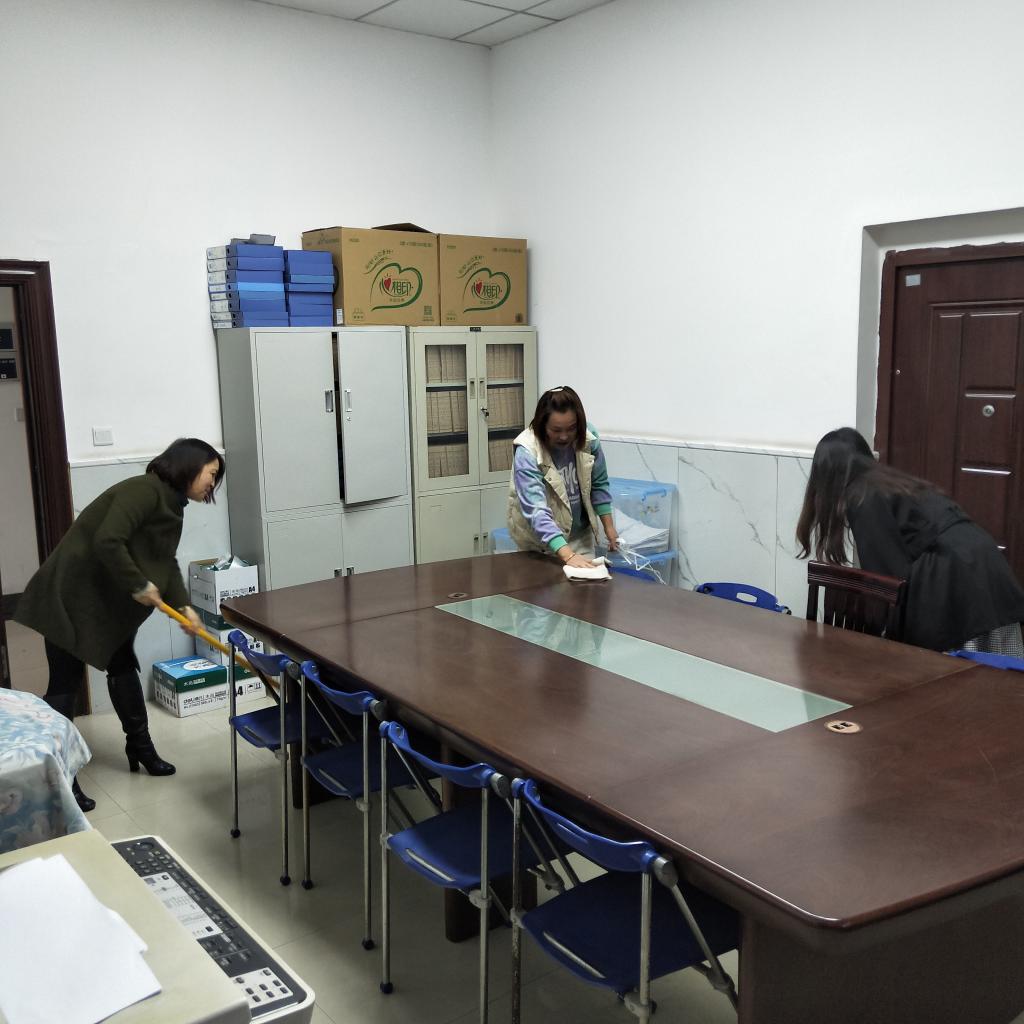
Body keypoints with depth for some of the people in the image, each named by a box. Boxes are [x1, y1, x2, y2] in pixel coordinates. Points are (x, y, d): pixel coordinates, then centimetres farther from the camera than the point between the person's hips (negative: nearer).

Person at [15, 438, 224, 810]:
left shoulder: (172, 506, 9)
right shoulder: (143, 490, -22)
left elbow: (167, 562, 5)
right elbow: (107, 542, -31)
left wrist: (183, 606, -9)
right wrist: (138, 586, -21)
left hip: (109, 600, 10)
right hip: (72, 595, -10)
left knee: (123, 667, 18)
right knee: (64, 684, -4)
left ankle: (140, 748, 33)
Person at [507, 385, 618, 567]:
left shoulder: (588, 436, -15)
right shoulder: (527, 452, -28)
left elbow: (598, 484, 1)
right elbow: (536, 510, -36)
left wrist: (609, 527, 2)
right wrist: (568, 555, -45)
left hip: (581, 535, 4)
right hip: (540, 540, -3)